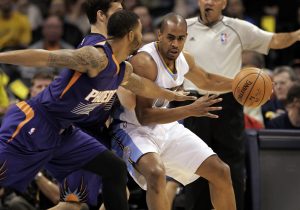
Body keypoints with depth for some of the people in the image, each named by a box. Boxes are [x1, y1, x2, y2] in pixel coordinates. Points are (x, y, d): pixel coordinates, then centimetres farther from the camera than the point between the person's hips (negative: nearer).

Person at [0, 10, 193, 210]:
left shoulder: (124, 71, 10)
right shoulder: (97, 57, -21)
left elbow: (143, 85, 34)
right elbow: (45, 57, -28)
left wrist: (172, 95, 51)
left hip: (64, 132, 10)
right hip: (33, 124, -10)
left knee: (115, 169, 9)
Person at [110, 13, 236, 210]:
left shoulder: (184, 59, -2)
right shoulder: (145, 62, -27)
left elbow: (206, 80, 22)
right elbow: (144, 116, -31)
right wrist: (191, 110, -37)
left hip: (165, 126, 8)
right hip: (134, 127, -8)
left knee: (221, 172, 7)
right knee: (156, 172, -38)